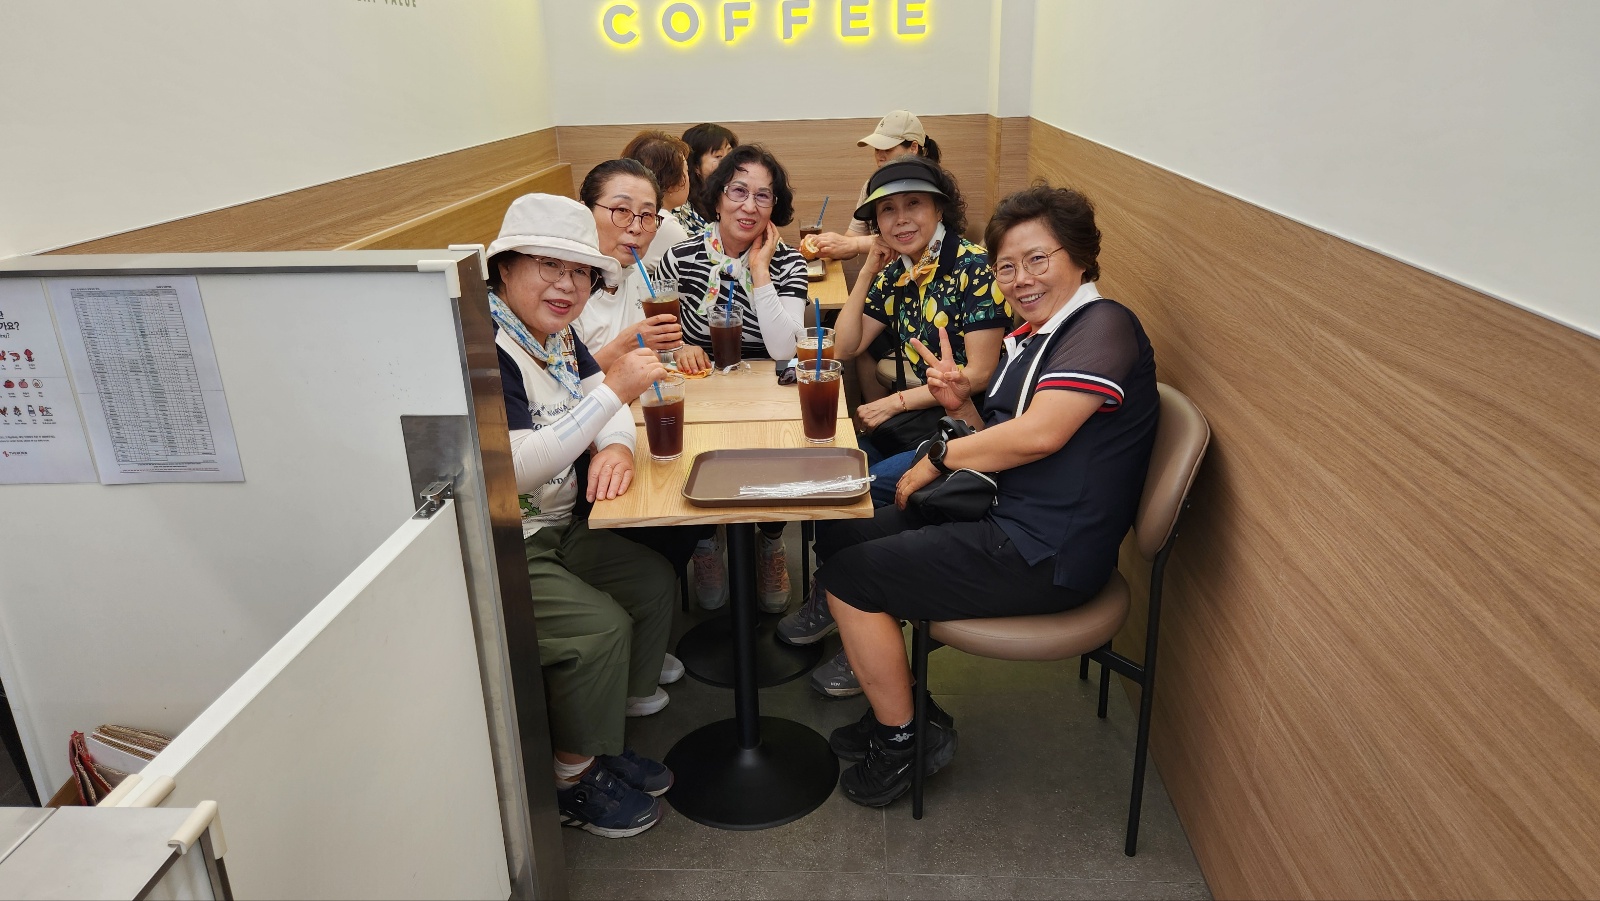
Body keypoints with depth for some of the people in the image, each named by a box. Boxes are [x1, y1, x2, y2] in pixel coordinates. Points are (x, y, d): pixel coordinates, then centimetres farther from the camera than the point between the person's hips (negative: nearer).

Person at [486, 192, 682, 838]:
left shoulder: (553, 331, 6)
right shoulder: (485, 344, -22)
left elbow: (603, 400, 13)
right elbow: (515, 469, -29)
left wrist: (616, 444, -12)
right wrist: (613, 390, -31)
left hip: (554, 529, 10)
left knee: (653, 580, 8)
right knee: (599, 626, -18)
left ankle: (617, 718, 23)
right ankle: (572, 778, 5)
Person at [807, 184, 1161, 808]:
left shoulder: (1103, 326, -15)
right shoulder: (1031, 336, 15)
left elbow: (1039, 435, -26)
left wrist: (939, 456, -12)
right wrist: (963, 405, -3)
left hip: (1045, 555, -10)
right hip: (1005, 521, 10)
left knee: (847, 579, -9)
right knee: (836, 537, 11)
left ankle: (903, 740, 11)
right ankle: (903, 708, 20)